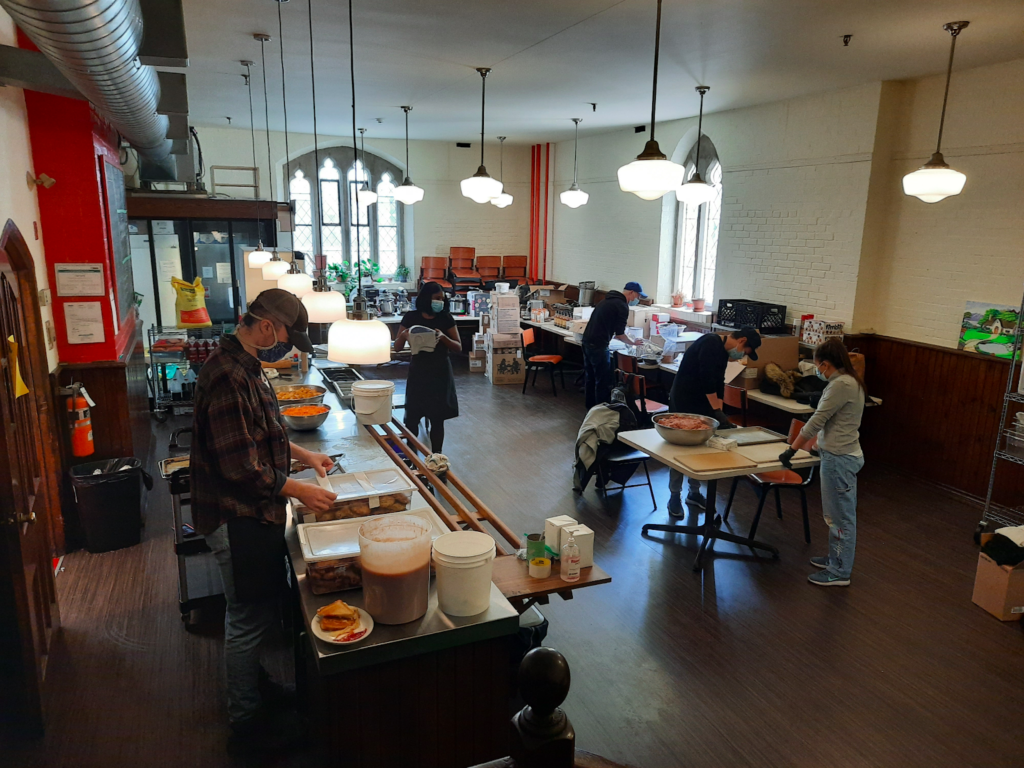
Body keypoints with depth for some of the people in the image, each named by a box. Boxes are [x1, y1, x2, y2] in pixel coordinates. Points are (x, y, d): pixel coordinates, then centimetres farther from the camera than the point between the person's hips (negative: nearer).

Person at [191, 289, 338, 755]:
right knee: (249, 619, 6)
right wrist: (299, 491, -18)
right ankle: (246, 722, 25)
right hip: (237, 519, -10)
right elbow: (241, 467, -27)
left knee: (254, 611, 24)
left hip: (252, 513, 10)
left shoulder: (244, 367, 7)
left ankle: (252, 685, 44)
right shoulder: (230, 378, -27)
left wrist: (301, 453, 12)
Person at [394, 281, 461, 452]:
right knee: (411, 418, -1)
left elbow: (458, 347, -2)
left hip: (440, 372, 0)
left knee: (437, 419, 3)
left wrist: (443, 337, -20)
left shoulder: (446, 318, -2)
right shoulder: (411, 317, -2)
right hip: (418, 371, 0)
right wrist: (403, 335, -20)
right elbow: (397, 348, 2)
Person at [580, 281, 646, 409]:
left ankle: (591, 409, 26)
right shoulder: (622, 306, -10)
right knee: (603, 382, -1)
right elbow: (620, 335, -9)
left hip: (587, 341, 10)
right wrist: (633, 342, 8)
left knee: (590, 378, 17)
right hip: (598, 346, -10)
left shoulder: (608, 300, 19)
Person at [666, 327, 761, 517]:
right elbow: (707, 378, -27)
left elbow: (718, 384, 11)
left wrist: (719, 411, 4)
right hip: (683, 403, -9)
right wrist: (717, 411, -25)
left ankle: (694, 492, 23)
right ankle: (674, 496, 7)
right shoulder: (711, 343, -19)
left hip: (702, 405, 9)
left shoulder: (723, 353, 10)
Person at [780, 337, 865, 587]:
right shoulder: (849, 381, 10)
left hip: (840, 458, -10)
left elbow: (817, 420, -18)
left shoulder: (842, 385, -20)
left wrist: (791, 450, -12)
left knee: (841, 516, 2)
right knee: (836, 514, 20)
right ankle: (835, 559, 33)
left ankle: (839, 573, 13)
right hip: (839, 455, 10)